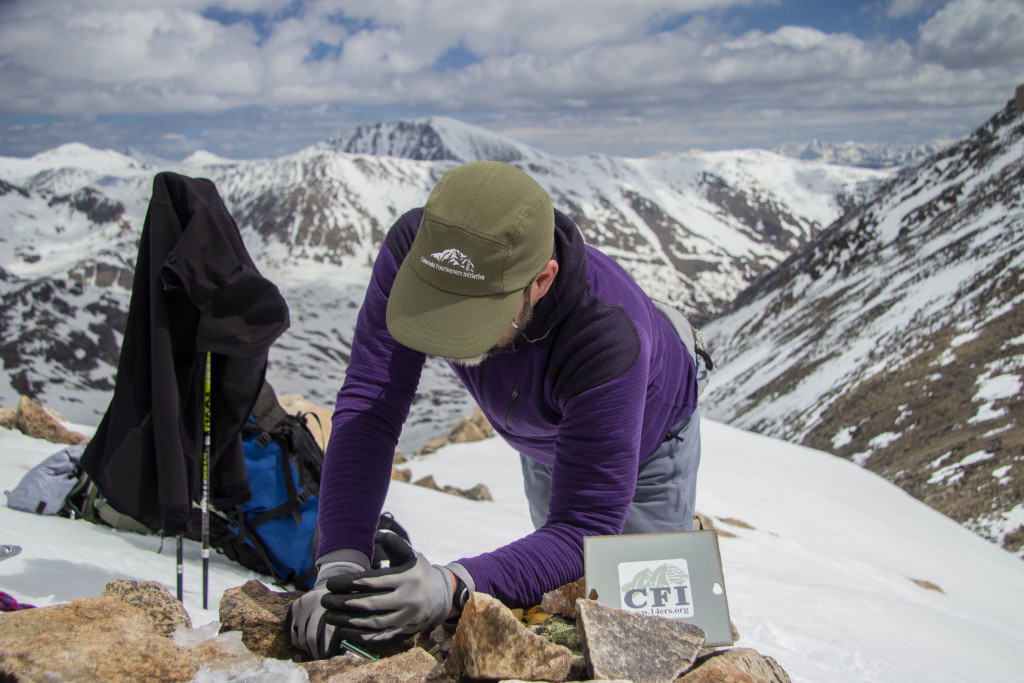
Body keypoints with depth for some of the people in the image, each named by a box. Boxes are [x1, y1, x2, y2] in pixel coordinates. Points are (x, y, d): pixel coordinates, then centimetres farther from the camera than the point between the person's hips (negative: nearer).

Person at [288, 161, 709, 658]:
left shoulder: (608, 337, -49)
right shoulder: (412, 248, -38)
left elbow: (586, 527, -46)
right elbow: (367, 405, -37)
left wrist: (454, 589, -63)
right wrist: (340, 563, -49)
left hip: (650, 433, -4)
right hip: (544, 437, 4)